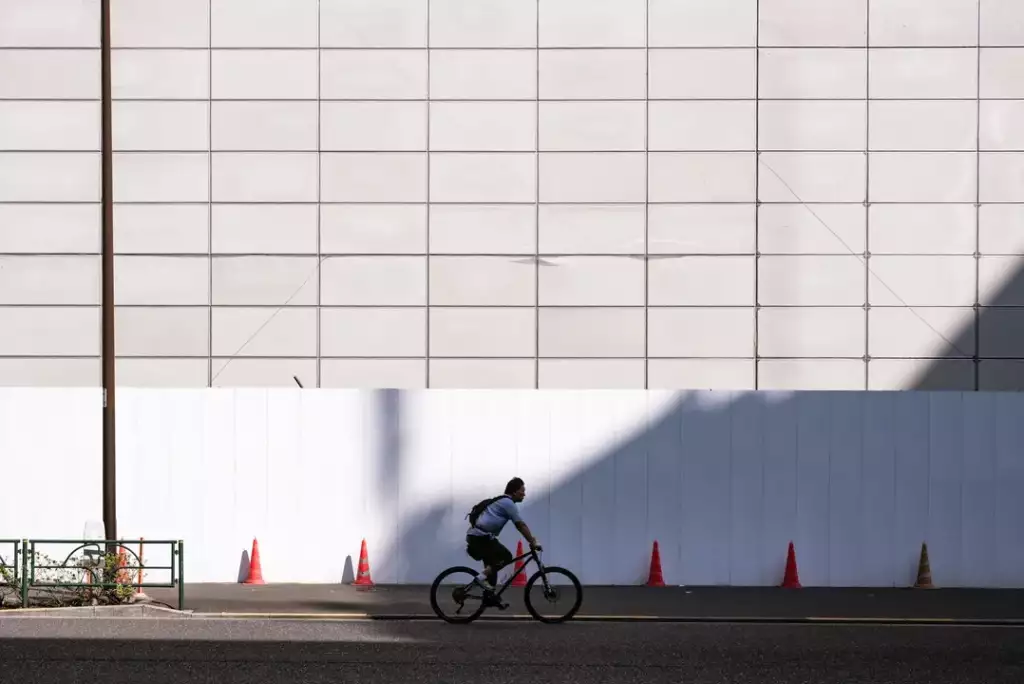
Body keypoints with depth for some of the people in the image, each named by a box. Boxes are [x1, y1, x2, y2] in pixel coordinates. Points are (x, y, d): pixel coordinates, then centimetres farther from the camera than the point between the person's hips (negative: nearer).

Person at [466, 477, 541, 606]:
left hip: (476, 536, 10)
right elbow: (521, 525, -13)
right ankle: (483, 577, -13)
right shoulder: (508, 503, -10)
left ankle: (489, 597, 20)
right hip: (480, 537, -10)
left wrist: (531, 538, 22)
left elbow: (519, 525, 25)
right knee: (506, 557, -10)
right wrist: (533, 543, -10)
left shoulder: (503, 502, 22)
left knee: (492, 565, 17)